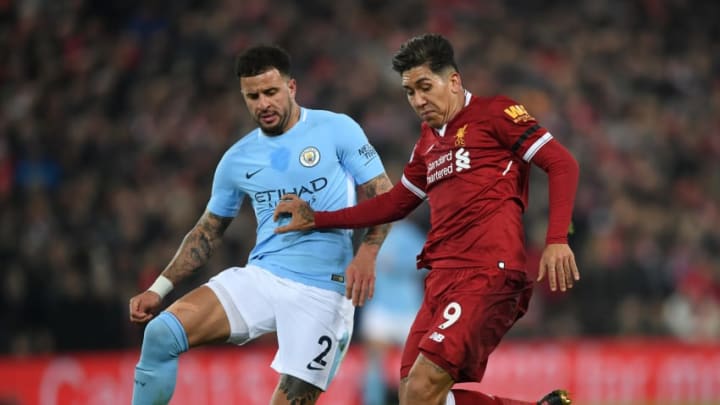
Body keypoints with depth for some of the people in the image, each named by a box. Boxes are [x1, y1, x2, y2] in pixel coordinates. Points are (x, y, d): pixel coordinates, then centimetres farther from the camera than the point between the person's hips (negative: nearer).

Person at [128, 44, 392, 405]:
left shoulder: (337, 130, -1)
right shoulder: (237, 159, 10)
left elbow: (382, 196, -2)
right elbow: (209, 230, 19)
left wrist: (366, 253, -20)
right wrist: (159, 288, 10)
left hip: (323, 291, -4)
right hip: (260, 278, 4)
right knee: (161, 333, -14)